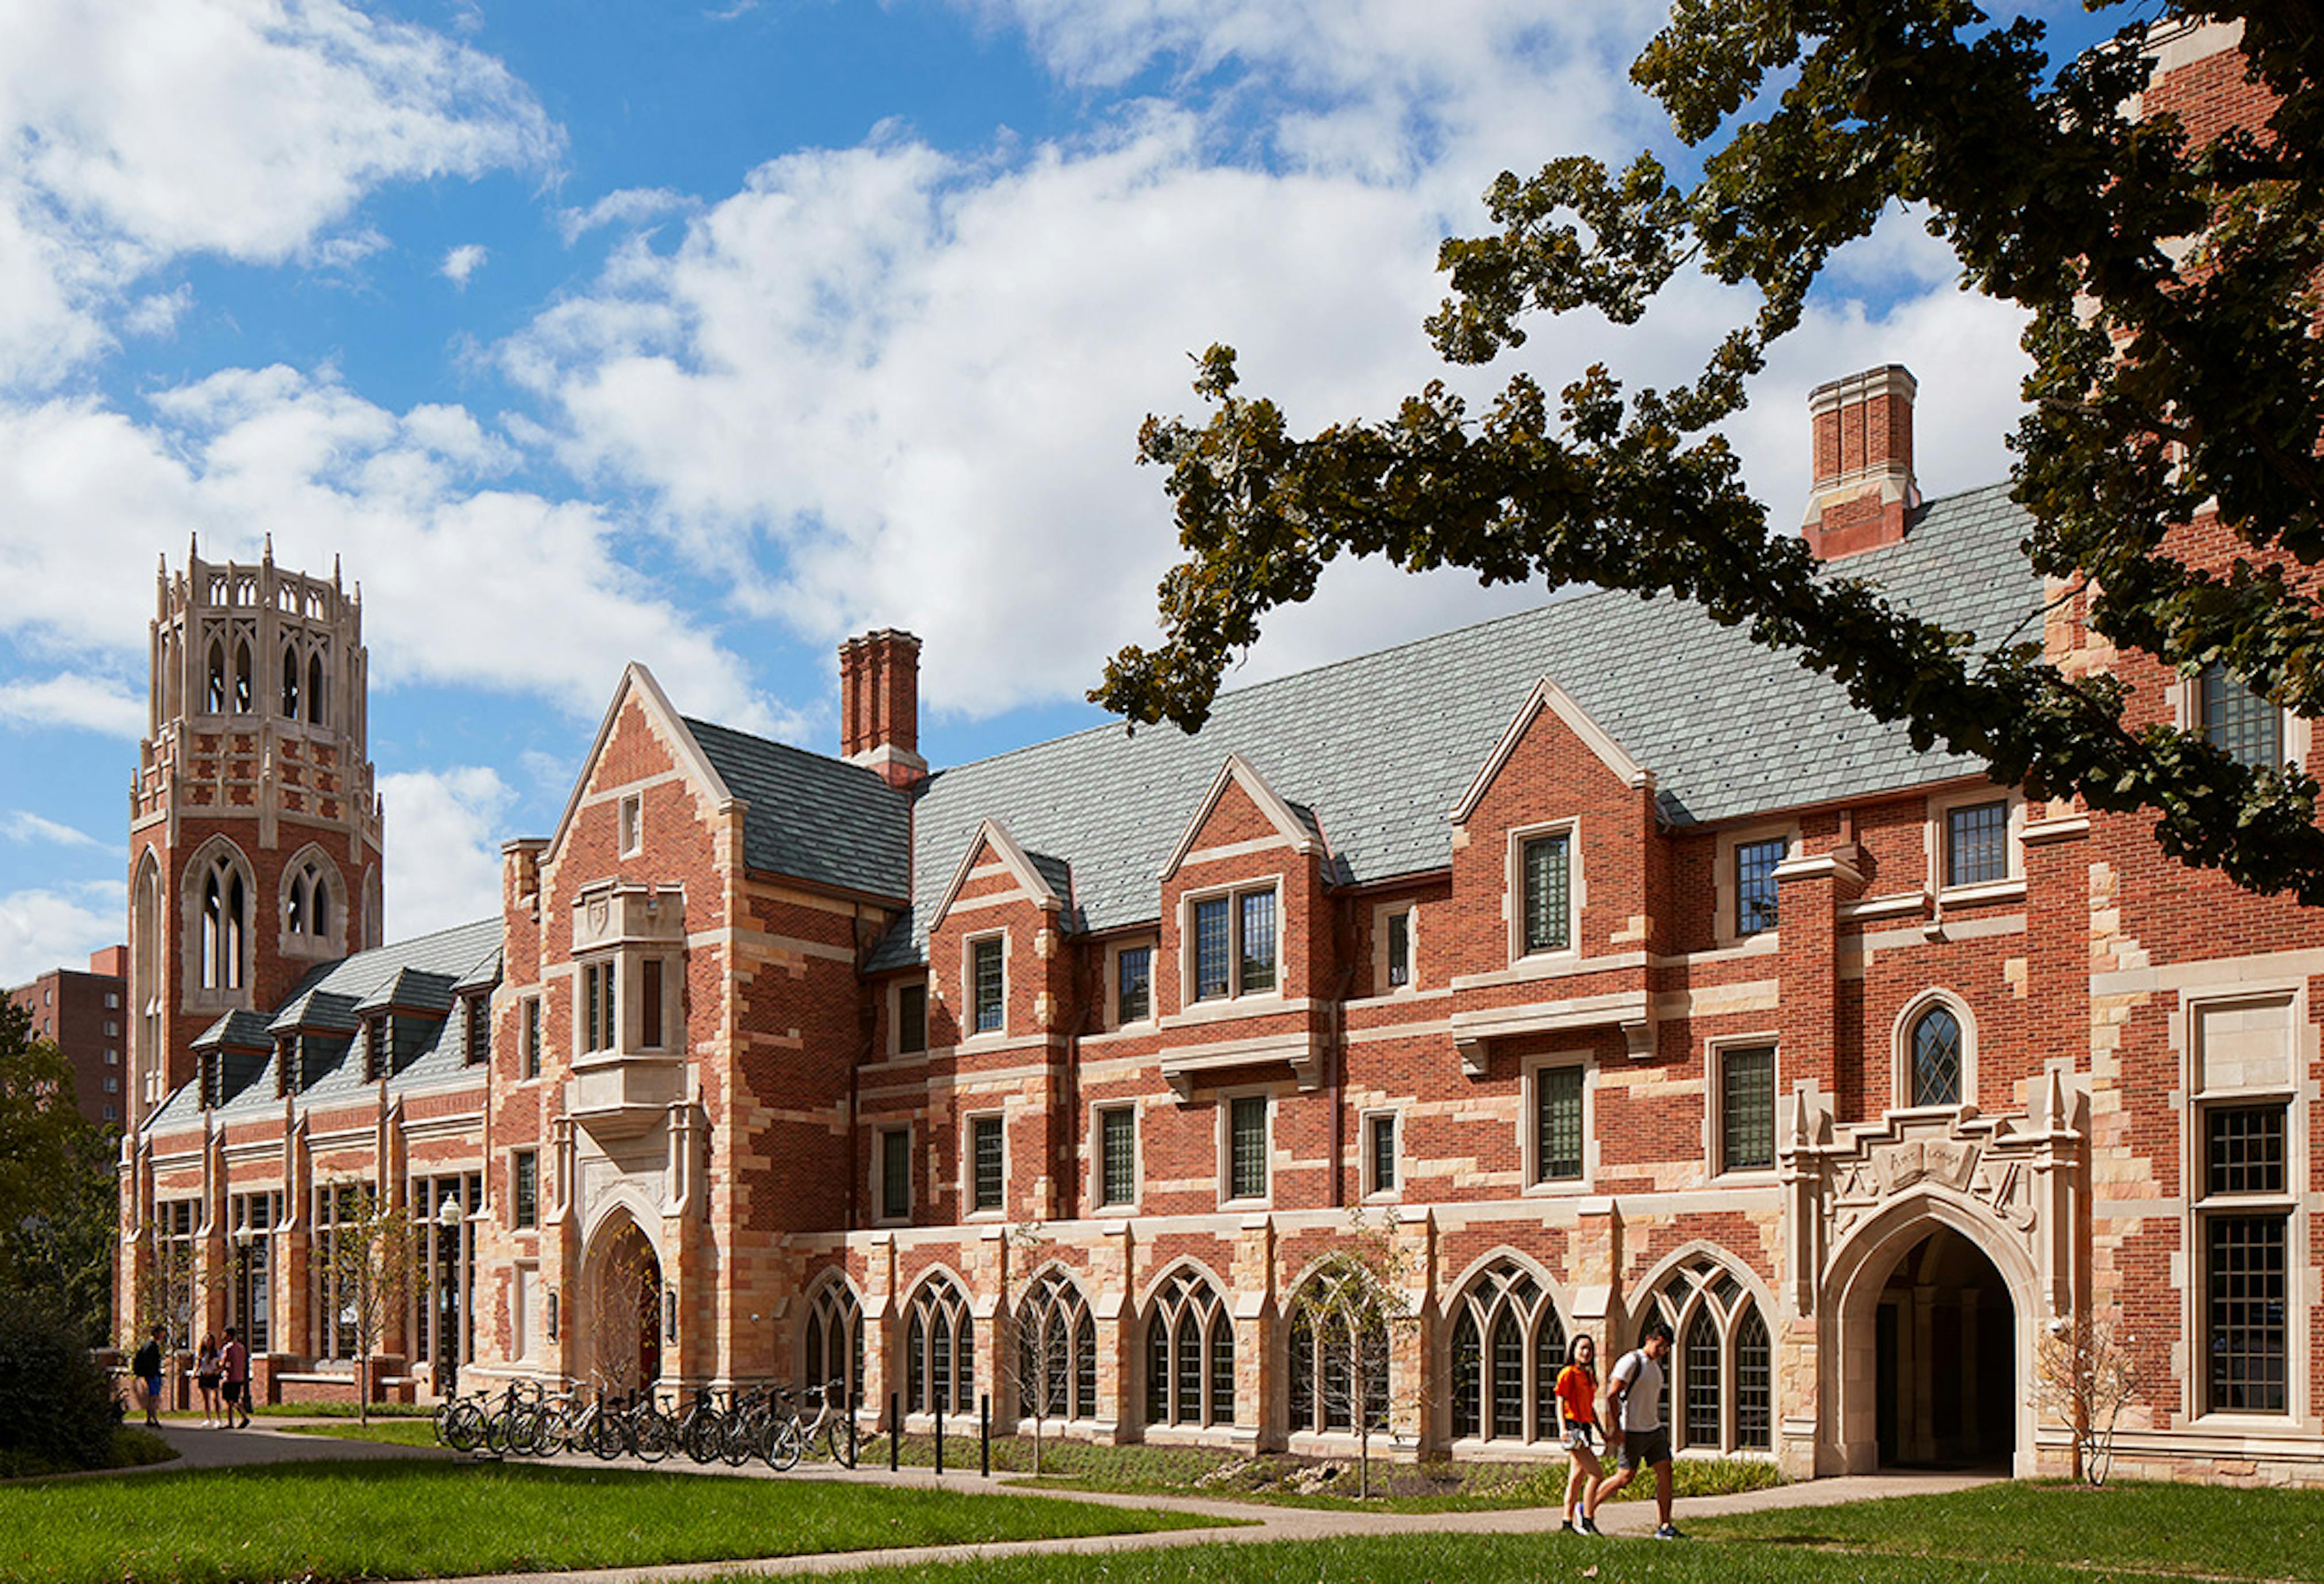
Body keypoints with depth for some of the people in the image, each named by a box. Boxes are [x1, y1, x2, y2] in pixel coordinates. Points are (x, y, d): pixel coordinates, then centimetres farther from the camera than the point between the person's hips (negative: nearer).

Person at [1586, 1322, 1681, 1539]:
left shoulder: (1657, 1365, 14)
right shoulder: (1632, 1361, -13)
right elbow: (1612, 1395, -18)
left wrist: (1658, 1424, 20)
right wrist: (1617, 1429, -18)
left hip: (1653, 1431, 8)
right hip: (1632, 1432, -8)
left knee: (1665, 1472, -1)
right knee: (1625, 1476, -5)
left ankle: (1665, 1526, 2)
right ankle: (1588, 1511, 11)